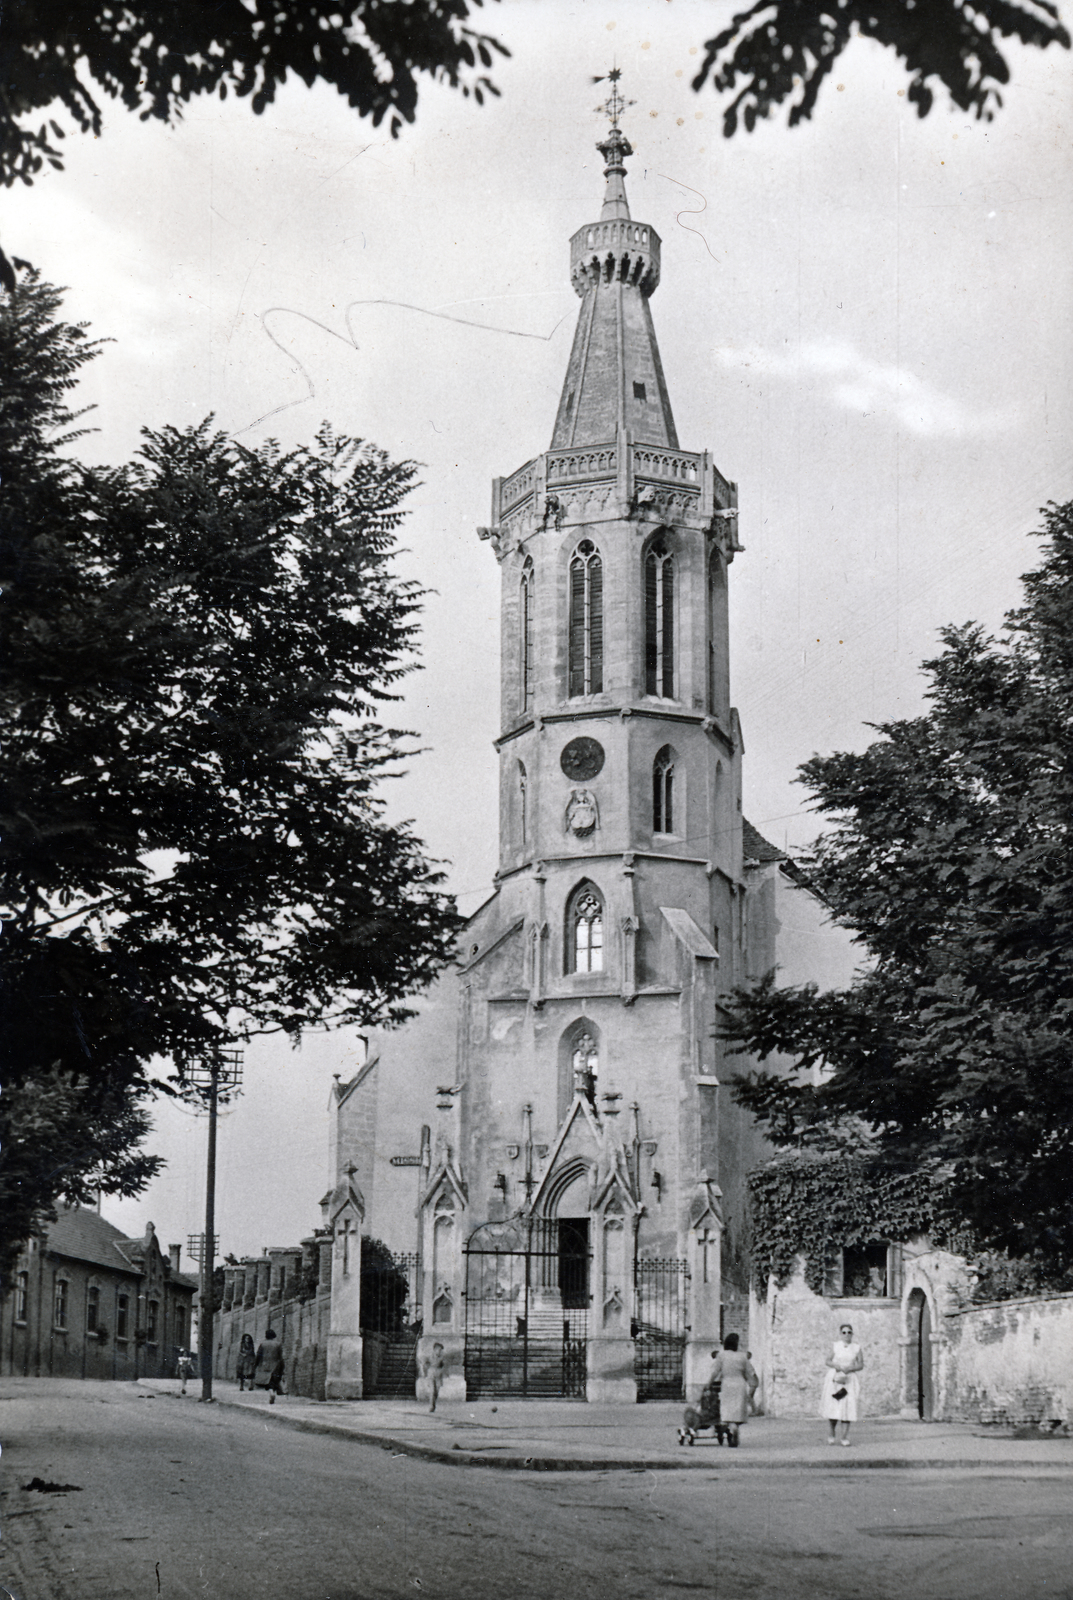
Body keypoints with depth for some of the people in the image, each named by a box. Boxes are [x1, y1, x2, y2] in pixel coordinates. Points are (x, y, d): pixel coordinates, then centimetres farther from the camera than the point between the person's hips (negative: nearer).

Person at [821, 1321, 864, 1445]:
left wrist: (850, 1368, -12)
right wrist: (835, 1365, -13)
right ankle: (831, 1436, 7)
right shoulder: (835, 1346, 6)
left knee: (847, 1407, -9)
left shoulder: (857, 1349, 6)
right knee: (832, 1406, -5)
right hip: (834, 1379, 0)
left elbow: (861, 1365, 4)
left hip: (849, 1379, 0)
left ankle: (845, 1438, -4)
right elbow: (827, 1361, 7)